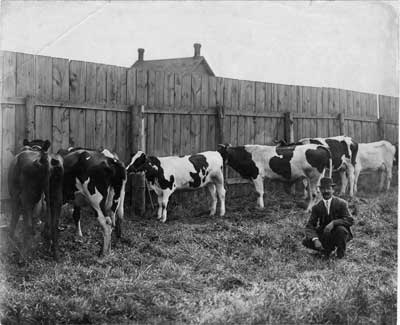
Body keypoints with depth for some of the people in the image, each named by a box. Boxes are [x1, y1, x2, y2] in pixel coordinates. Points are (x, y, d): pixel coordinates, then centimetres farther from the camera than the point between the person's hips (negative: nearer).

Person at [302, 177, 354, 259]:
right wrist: (315, 240, -29)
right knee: (306, 241, -20)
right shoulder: (317, 207, -3)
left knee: (340, 229, -36)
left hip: (338, 234, -2)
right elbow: (310, 226, -10)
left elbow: (350, 220, -20)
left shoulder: (341, 203, -10)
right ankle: (328, 248, 7)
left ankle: (340, 252, -6)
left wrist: (333, 223, -36)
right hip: (324, 235, 2)